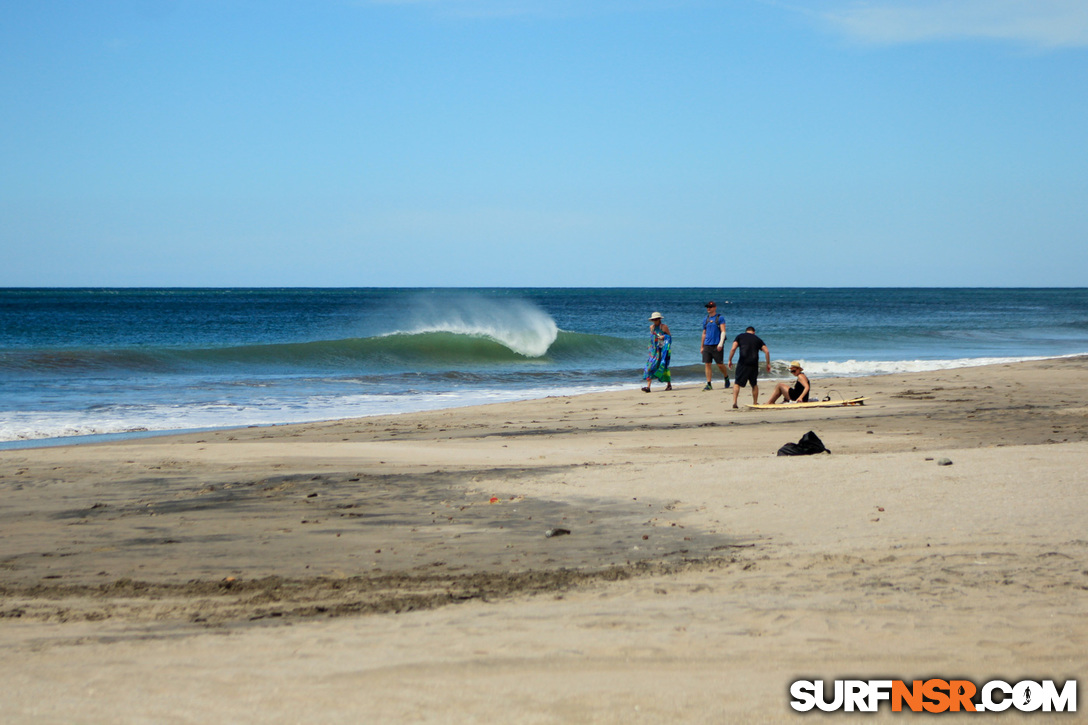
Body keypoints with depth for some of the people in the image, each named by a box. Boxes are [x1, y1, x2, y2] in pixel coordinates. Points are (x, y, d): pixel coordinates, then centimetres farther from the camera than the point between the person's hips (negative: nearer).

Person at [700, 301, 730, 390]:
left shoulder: (720, 318, -1)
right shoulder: (706, 320, 14)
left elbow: (723, 332, -8)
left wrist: (721, 343, -20)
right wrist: (702, 347, 19)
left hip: (717, 345, -5)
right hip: (707, 345, 5)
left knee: (720, 364, 0)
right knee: (707, 364, -2)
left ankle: (726, 378, 26)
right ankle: (708, 384, -1)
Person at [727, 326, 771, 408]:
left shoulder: (740, 336, 13)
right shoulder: (758, 339, 18)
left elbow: (733, 349, 0)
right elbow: (767, 351, 7)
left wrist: (730, 360, 8)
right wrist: (768, 364, 13)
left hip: (742, 363, -2)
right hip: (754, 364, 2)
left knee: (737, 383, 2)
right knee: (754, 384, 19)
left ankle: (734, 402, -12)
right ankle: (755, 403, 22)